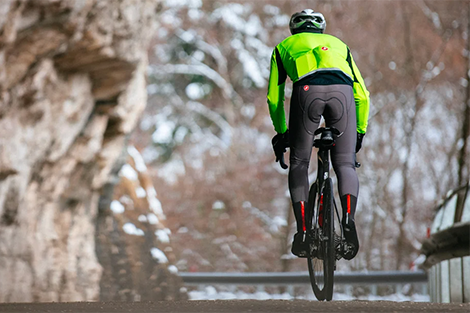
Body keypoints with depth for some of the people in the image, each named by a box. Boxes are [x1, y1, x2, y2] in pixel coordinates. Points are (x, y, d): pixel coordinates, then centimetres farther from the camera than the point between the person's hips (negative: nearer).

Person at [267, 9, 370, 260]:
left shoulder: (284, 47, 34)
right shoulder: (338, 44, 39)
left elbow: (274, 97, 30)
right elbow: (362, 95, 32)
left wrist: (281, 132, 43)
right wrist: (360, 131, 42)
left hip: (307, 90, -1)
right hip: (342, 90, 1)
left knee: (299, 163, 13)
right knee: (345, 164, 7)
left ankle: (302, 229, 0)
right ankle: (348, 219, -19)